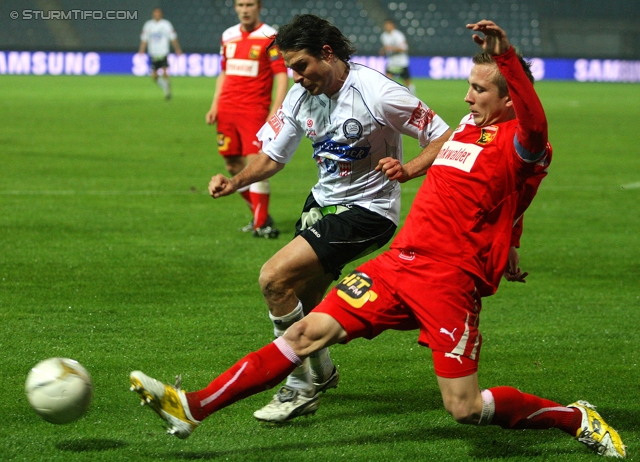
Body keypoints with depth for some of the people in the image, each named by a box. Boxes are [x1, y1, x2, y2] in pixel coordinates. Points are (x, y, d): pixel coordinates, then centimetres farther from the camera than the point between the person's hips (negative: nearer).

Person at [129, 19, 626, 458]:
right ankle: (193, 408, -3)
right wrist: (406, 168, 33)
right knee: (310, 332, -2)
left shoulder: (518, 144, -9)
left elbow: (534, 122, -36)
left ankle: (577, 418, 12)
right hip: (398, 262, 7)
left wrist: (506, 55, -46)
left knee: (465, 408, -10)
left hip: (449, 281, -7)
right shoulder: (469, 126, 16)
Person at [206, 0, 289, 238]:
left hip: (254, 110, -6)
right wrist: (214, 106, 14)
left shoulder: (269, 37, -5)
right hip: (227, 111, 6)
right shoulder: (228, 36, 13)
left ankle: (261, 224, -9)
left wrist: (276, 111, -19)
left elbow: (282, 76, -9)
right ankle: (259, 215, 23)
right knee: (233, 166, 9)